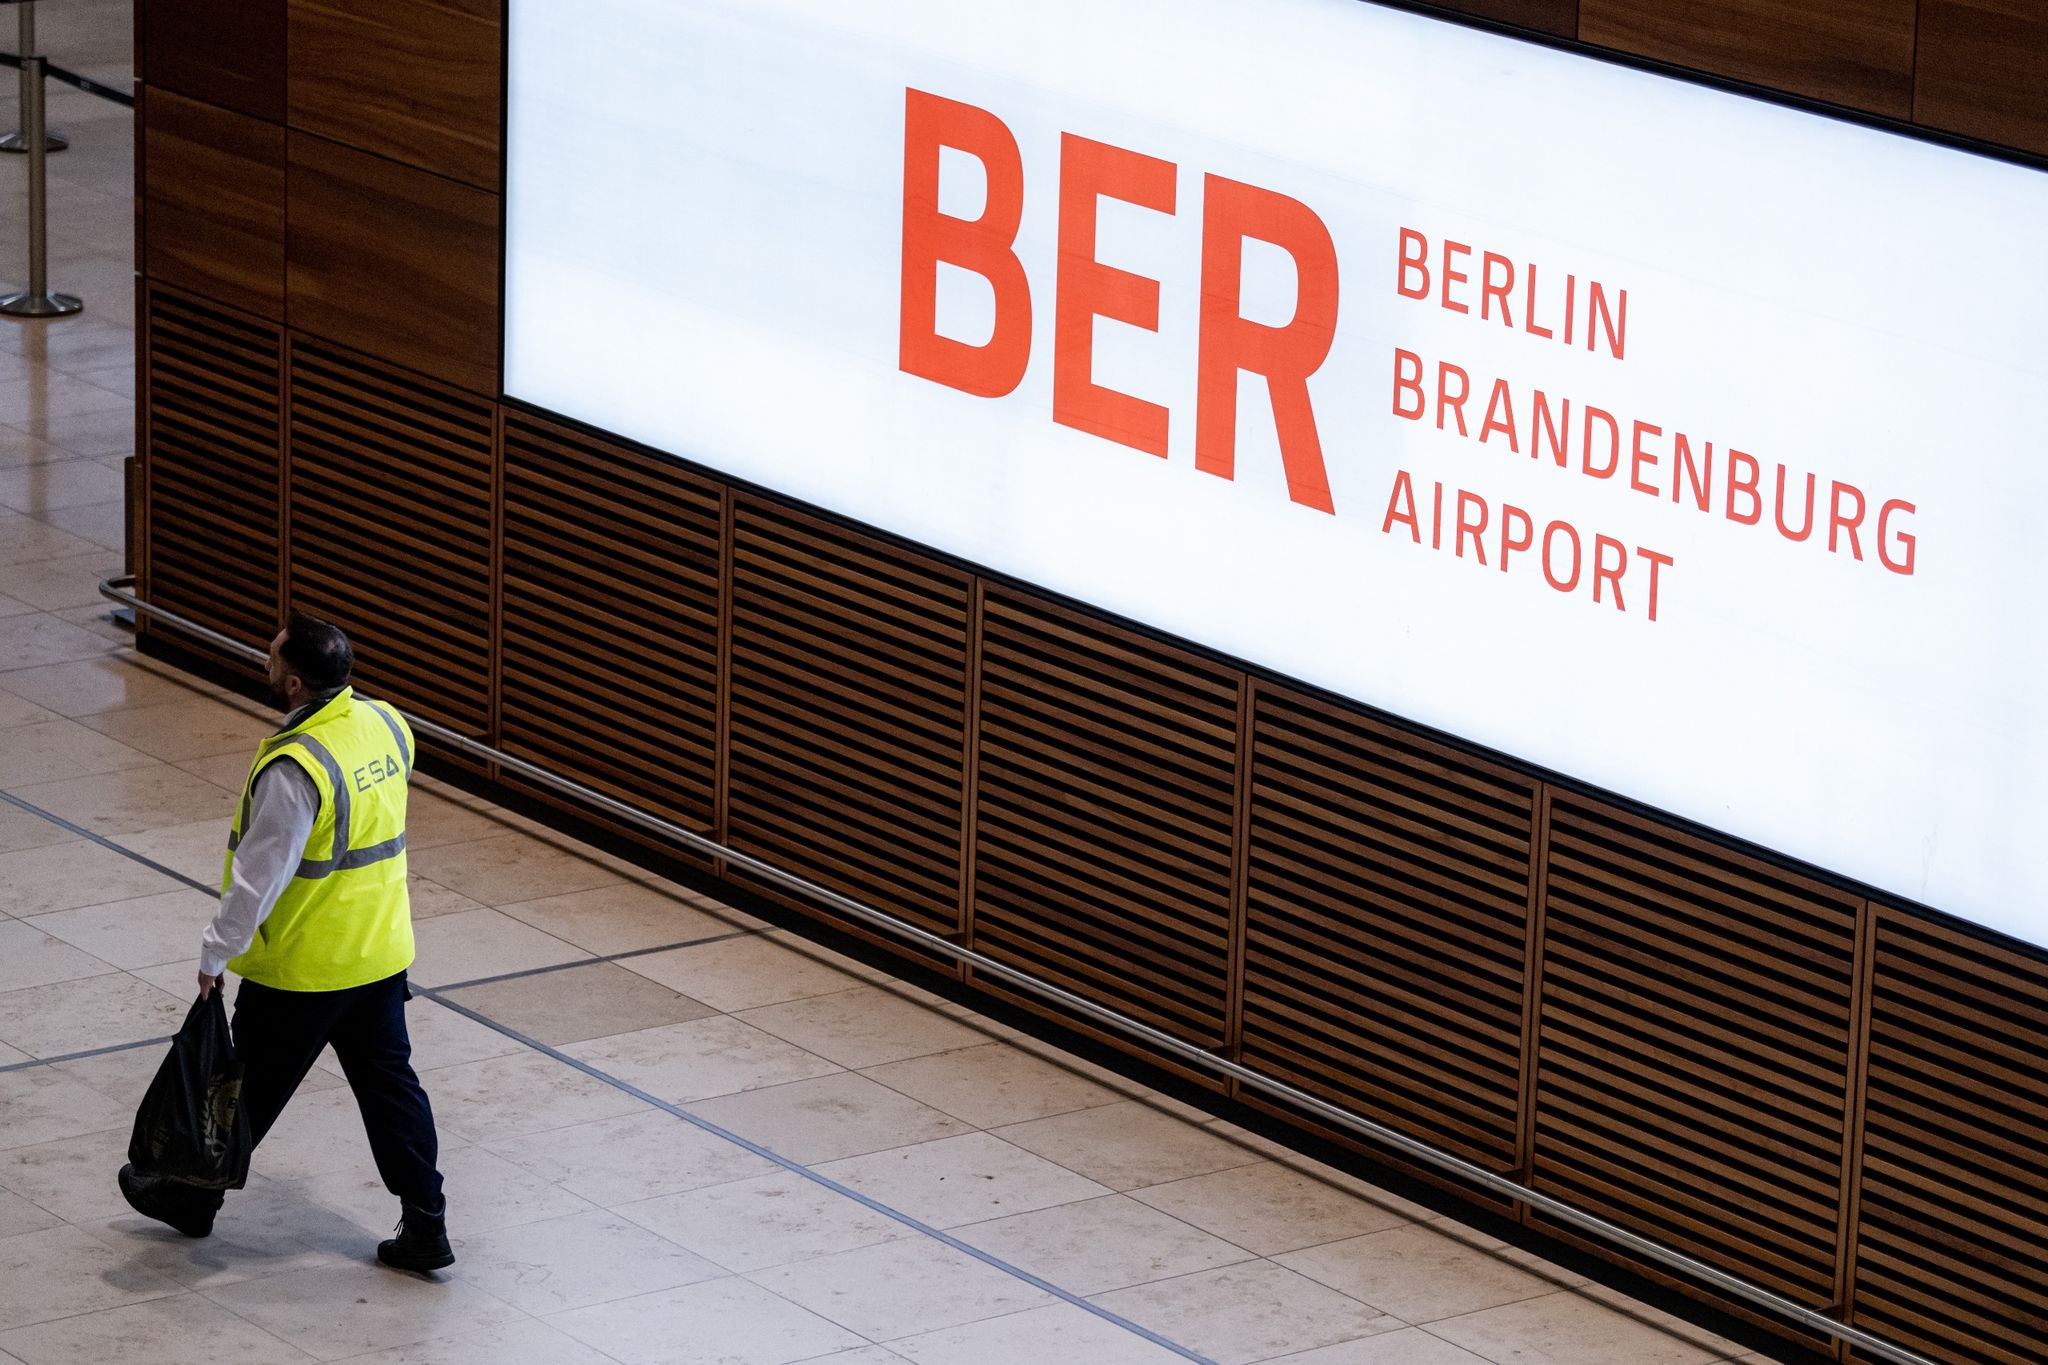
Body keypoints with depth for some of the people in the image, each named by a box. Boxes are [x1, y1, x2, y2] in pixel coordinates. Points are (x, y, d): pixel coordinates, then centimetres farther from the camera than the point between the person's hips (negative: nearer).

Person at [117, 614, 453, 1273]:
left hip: (299, 969, -7)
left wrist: (215, 952, -12)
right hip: (382, 951, 7)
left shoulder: (295, 767, -28)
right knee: (388, 1082, 13)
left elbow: (259, 873, -23)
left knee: (250, 1087, 12)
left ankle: (194, 1196, 32)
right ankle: (425, 1225, 13)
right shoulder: (387, 725, -3)